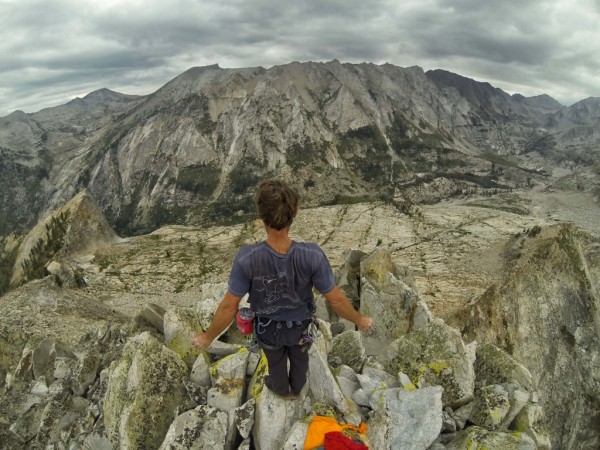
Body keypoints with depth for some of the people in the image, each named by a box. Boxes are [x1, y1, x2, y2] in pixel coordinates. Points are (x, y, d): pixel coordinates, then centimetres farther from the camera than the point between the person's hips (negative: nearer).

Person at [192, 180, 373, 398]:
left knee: (275, 360, 33)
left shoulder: (247, 258, -38)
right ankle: (296, 387, 65)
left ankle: (281, 388, 64)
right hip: (301, 325, 1)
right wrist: (359, 320, -4)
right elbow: (336, 299, -24)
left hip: (268, 327, 0)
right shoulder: (312, 255, -36)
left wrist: (208, 337, -7)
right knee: (299, 357, 34)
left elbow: (229, 306, -26)